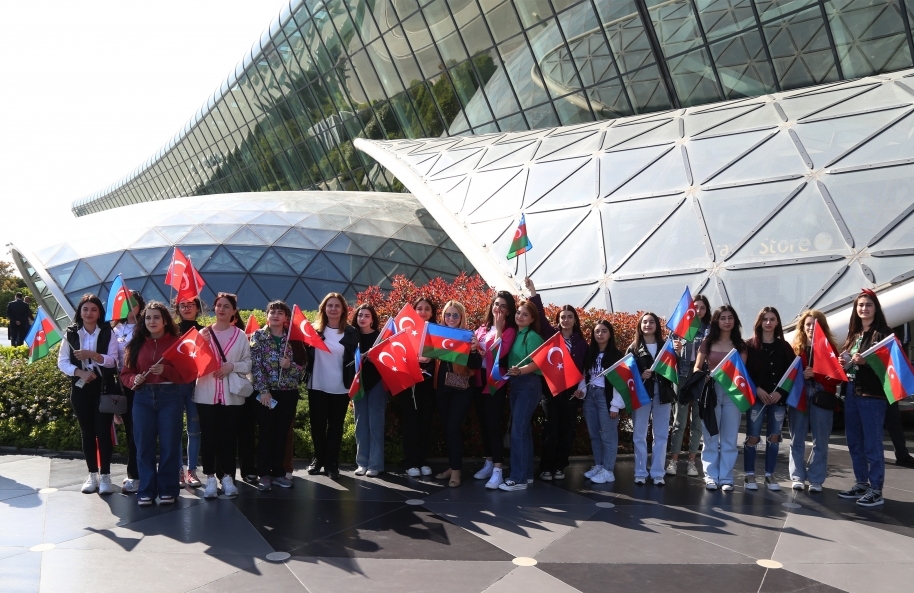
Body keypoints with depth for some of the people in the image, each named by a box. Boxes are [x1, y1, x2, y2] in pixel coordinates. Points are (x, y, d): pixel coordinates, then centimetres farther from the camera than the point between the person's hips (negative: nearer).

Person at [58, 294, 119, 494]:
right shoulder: (71, 333, 3)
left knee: (103, 430, -2)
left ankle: (105, 475, 6)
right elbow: (62, 362, 2)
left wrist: (92, 355, -22)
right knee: (87, 431, 8)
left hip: (104, 387, -2)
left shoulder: (107, 333, -1)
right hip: (80, 387, 2)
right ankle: (92, 474, 17)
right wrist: (79, 372, -15)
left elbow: (113, 360, -8)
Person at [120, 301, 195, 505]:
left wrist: (166, 370, -19)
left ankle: (167, 490, 12)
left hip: (170, 397, -3)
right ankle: (146, 491, 14)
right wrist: (134, 380, -11)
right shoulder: (136, 344, 9)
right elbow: (126, 373, 11)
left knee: (169, 445, 2)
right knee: (144, 445, 5)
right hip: (143, 398, 3)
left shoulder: (177, 342, -1)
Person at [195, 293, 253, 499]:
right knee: (208, 436, 1)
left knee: (229, 436, 4)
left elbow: (248, 364, 3)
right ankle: (210, 478, 8)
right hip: (206, 393, 0)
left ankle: (227, 477, 14)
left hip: (232, 394, 0)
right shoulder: (204, 333, 6)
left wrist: (232, 366, -14)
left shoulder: (240, 336, 4)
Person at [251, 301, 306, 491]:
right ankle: (264, 474, 8)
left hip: (288, 392, 2)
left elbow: (303, 365, 6)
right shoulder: (258, 336, 0)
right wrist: (263, 390, -14)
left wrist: (290, 365, -14)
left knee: (282, 434, 8)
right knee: (266, 433, 0)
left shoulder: (293, 338, 6)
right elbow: (255, 366, -7)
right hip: (266, 391, -2)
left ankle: (278, 473, 17)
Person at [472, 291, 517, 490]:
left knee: (494, 425, -10)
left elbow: (500, 352, -19)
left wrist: (498, 328, -15)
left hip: (496, 382, -6)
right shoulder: (482, 329, 13)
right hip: (479, 380, 6)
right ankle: (488, 463, 23)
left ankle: (497, 470, -8)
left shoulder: (509, 330, -4)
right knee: (483, 424, 12)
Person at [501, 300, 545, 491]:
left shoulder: (533, 336, -10)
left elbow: (536, 363, -19)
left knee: (517, 430, -10)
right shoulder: (515, 334, 13)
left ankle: (519, 478, -6)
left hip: (529, 385, -8)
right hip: (515, 385, 8)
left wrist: (520, 371, -33)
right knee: (523, 429, 13)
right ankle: (526, 473, 21)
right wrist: (510, 375, -3)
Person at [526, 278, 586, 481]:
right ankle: (546, 468, 5)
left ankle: (560, 466, 16)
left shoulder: (581, 342, 8)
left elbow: (584, 367, 7)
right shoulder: (551, 335, 4)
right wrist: (533, 293, -14)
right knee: (551, 429, -3)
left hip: (571, 391, 2)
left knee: (566, 429, 6)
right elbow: (541, 316, -6)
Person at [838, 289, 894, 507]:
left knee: (872, 443, -5)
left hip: (872, 394, -7)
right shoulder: (853, 334, 16)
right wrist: (843, 363, 1)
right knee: (854, 442, 12)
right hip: (851, 392, 7)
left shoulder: (883, 333, -4)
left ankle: (876, 490, 1)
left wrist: (865, 362, -24)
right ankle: (861, 484, 22)